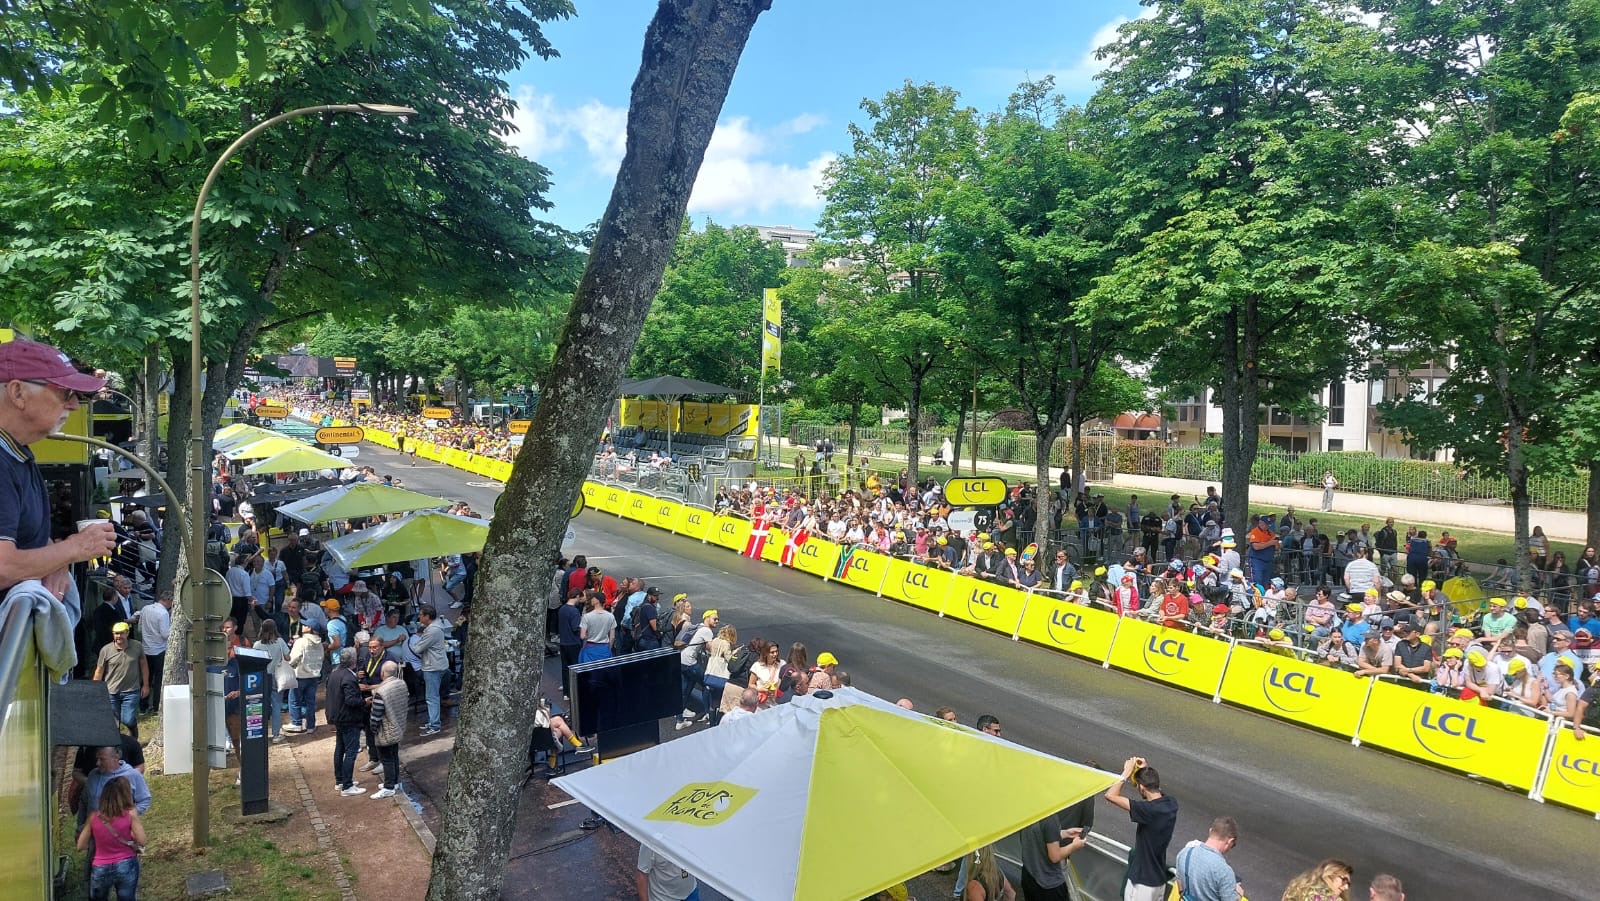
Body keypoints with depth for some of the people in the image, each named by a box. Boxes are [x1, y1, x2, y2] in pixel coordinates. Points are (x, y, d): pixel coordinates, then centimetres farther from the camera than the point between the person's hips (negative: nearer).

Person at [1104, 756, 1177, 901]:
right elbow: (1156, 789, 18)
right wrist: (1146, 770, 5)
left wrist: (1126, 773, -19)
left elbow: (1110, 795, -30)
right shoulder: (1171, 805, -7)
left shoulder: (1149, 810, -31)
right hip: (1160, 879, 8)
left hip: (1143, 882, -8)